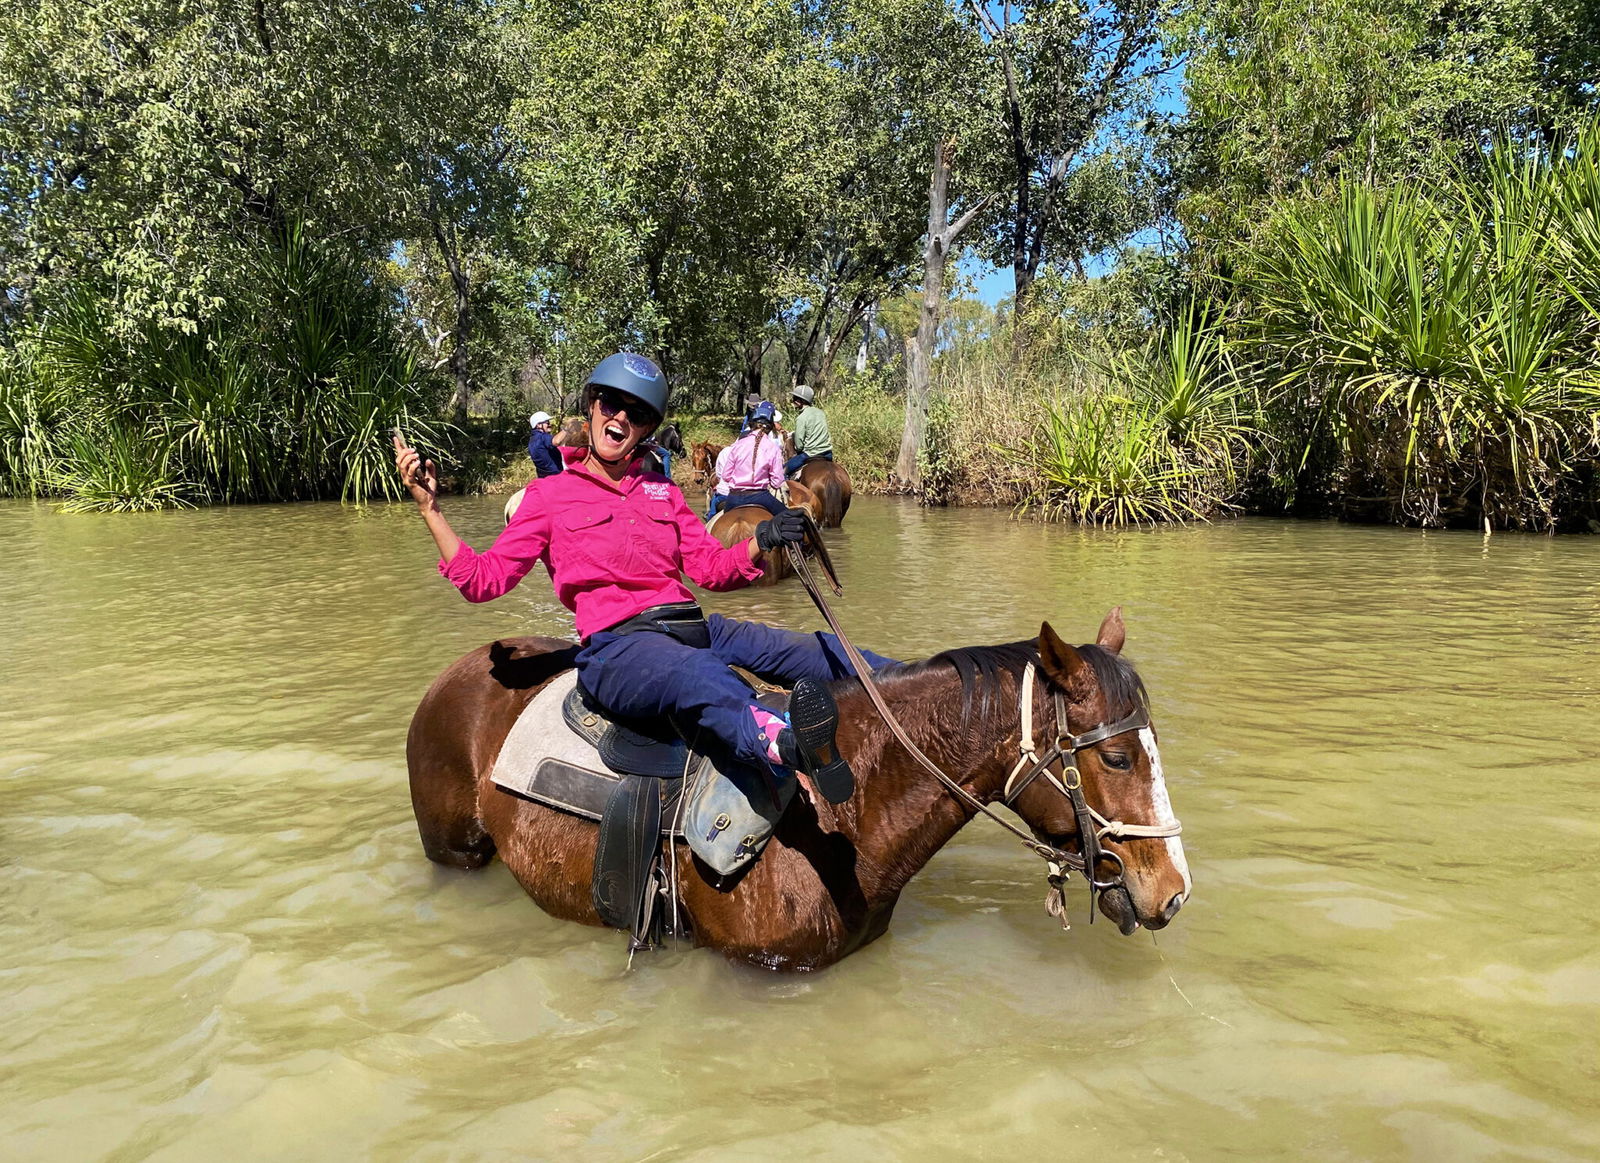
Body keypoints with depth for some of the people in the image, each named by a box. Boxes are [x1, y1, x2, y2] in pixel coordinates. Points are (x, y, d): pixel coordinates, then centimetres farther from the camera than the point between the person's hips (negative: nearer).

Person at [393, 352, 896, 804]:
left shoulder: (662, 491, 23)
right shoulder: (549, 494, 11)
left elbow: (711, 567, 17)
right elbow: (483, 579, 5)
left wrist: (762, 539, -2)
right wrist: (429, 508, -4)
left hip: (693, 627, 7)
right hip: (617, 646, -7)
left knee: (827, 655, -11)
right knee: (698, 673, -43)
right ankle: (787, 744, -69)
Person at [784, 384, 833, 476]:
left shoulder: (801, 418, -14)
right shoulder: (820, 412, 8)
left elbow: (799, 445, -12)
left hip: (810, 455, -7)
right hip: (828, 454, 7)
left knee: (783, 470, 5)